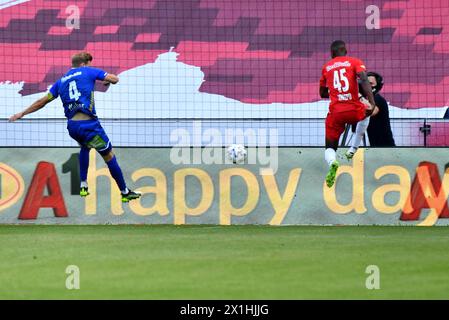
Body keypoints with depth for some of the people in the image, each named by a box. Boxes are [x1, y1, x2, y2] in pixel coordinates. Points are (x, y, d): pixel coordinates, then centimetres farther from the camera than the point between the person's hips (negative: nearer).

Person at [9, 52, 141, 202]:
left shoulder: (61, 81, 20)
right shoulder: (89, 72, 7)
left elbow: (43, 101, 22)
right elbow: (114, 79, 7)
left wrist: (22, 114, 32)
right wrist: (106, 81, 31)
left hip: (71, 126, 6)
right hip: (88, 123, -6)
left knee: (85, 147, 36)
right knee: (109, 156, 5)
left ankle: (83, 186, 30)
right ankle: (125, 193, 9)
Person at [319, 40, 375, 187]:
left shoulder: (326, 67, 14)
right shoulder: (355, 62, 5)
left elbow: (323, 94, 23)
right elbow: (364, 79, -14)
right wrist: (372, 102, -20)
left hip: (335, 112, 1)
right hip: (354, 111, -1)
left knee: (330, 147, 10)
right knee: (366, 111, 35)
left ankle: (332, 163, -28)